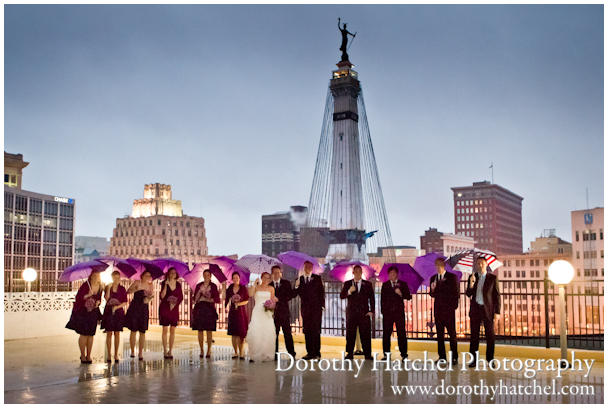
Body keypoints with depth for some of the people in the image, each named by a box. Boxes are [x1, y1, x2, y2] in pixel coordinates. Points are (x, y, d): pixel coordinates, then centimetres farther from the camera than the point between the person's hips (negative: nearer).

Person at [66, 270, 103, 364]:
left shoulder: (100, 287, 1)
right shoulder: (85, 285, -13)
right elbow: (78, 298, -13)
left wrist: (98, 302, -8)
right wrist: (88, 295, -26)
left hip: (93, 312, 4)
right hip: (82, 312, -4)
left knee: (91, 334, 6)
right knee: (83, 334, -3)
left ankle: (88, 355, 16)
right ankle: (82, 355, 10)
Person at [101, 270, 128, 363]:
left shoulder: (122, 289, 4)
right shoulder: (107, 287, 3)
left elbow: (125, 302, 2)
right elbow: (106, 299, -13)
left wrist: (117, 307, -12)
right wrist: (109, 288, -20)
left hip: (119, 312, 1)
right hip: (108, 312, -1)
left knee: (117, 334, 2)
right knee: (109, 333, -1)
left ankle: (116, 355, 8)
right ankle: (109, 355, 6)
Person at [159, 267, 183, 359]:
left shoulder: (178, 284, 7)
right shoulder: (164, 283, -2)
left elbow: (181, 297, 10)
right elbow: (162, 296, -12)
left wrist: (176, 303, -7)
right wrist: (166, 285, -20)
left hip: (174, 308, 3)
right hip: (165, 308, -3)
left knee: (172, 330, 4)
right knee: (165, 330, -1)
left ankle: (170, 351, 10)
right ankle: (165, 351, 4)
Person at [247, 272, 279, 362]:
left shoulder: (271, 288, 12)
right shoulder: (256, 287, 7)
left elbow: (273, 300, 14)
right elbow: (250, 294, -11)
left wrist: (271, 305, -7)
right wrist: (255, 283, -13)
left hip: (267, 313, 1)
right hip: (257, 312, -1)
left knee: (267, 333, -6)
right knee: (255, 333, -10)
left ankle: (266, 355, -1)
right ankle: (254, 355, -8)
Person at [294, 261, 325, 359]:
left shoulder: (317, 278, 6)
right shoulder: (299, 279, 9)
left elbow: (322, 292, 5)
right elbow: (298, 294, 3)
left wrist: (322, 305, -3)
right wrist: (297, 286, -17)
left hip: (316, 308, -2)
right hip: (305, 308, 2)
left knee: (315, 330, -5)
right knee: (307, 331, 3)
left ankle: (316, 352, -2)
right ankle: (310, 352, 8)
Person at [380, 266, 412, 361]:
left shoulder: (403, 284, 9)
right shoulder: (385, 285, 13)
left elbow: (408, 297, 2)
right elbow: (382, 298, 11)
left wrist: (401, 294, -16)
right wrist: (382, 310, 3)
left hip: (399, 312, -2)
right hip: (387, 312, 2)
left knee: (401, 333, -4)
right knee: (386, 333, 1)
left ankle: (404, 354, 1)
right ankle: (386, 354, 9)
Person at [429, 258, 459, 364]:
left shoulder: (452, 277, 1)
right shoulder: (433, 278, 11)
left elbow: (456, 293, 2)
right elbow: (432, 295, 10)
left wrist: (454, 305, -4)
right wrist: (432, 290, -10)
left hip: (449, 309, -4)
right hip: (438, 309, 4)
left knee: (452, 333, -1)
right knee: (439, 334, 5)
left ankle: (454, 357, 3)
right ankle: (442, 357, 11)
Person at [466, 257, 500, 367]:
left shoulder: (492, 278, 1)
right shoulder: (472, 277, 7)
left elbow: (497, 295, 1)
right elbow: (469, 294, 4)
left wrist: (497, 312, -5)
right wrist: (471, 284, -15)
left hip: (488, 309, -2)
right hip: (475, 309, 2)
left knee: (490, 335, 2)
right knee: (474, 335, 3)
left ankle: (490, 359, 13)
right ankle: (474, 359, 10)